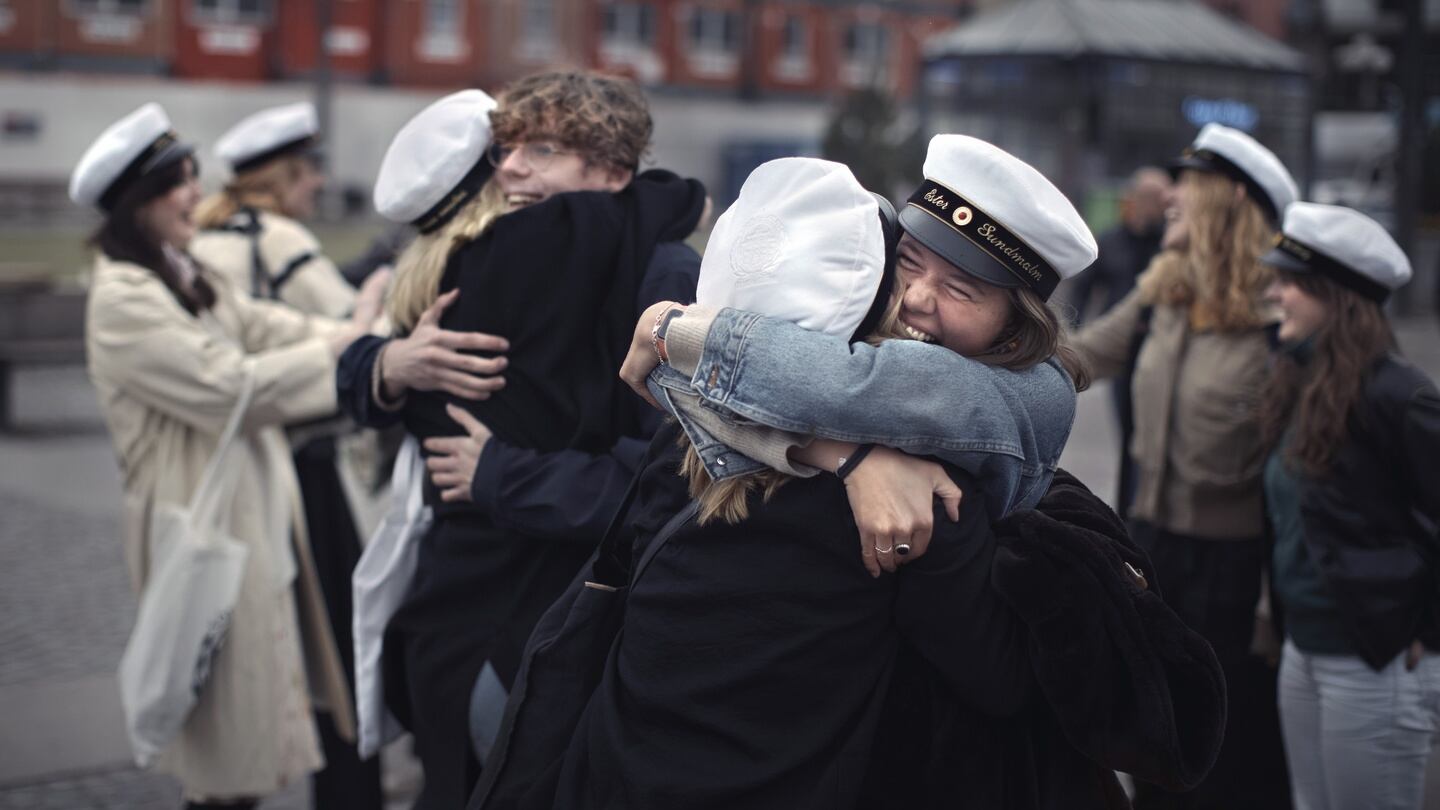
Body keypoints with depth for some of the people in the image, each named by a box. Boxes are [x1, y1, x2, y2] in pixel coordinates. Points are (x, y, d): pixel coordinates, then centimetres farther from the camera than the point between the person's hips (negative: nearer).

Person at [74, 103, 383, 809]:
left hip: (252, 505, 9)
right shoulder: (123, 299, -18)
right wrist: (340, 348, -18)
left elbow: (264, 326, 5)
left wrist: (351, 332, -10)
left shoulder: (185, 275, 12)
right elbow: (229, 388, -23)